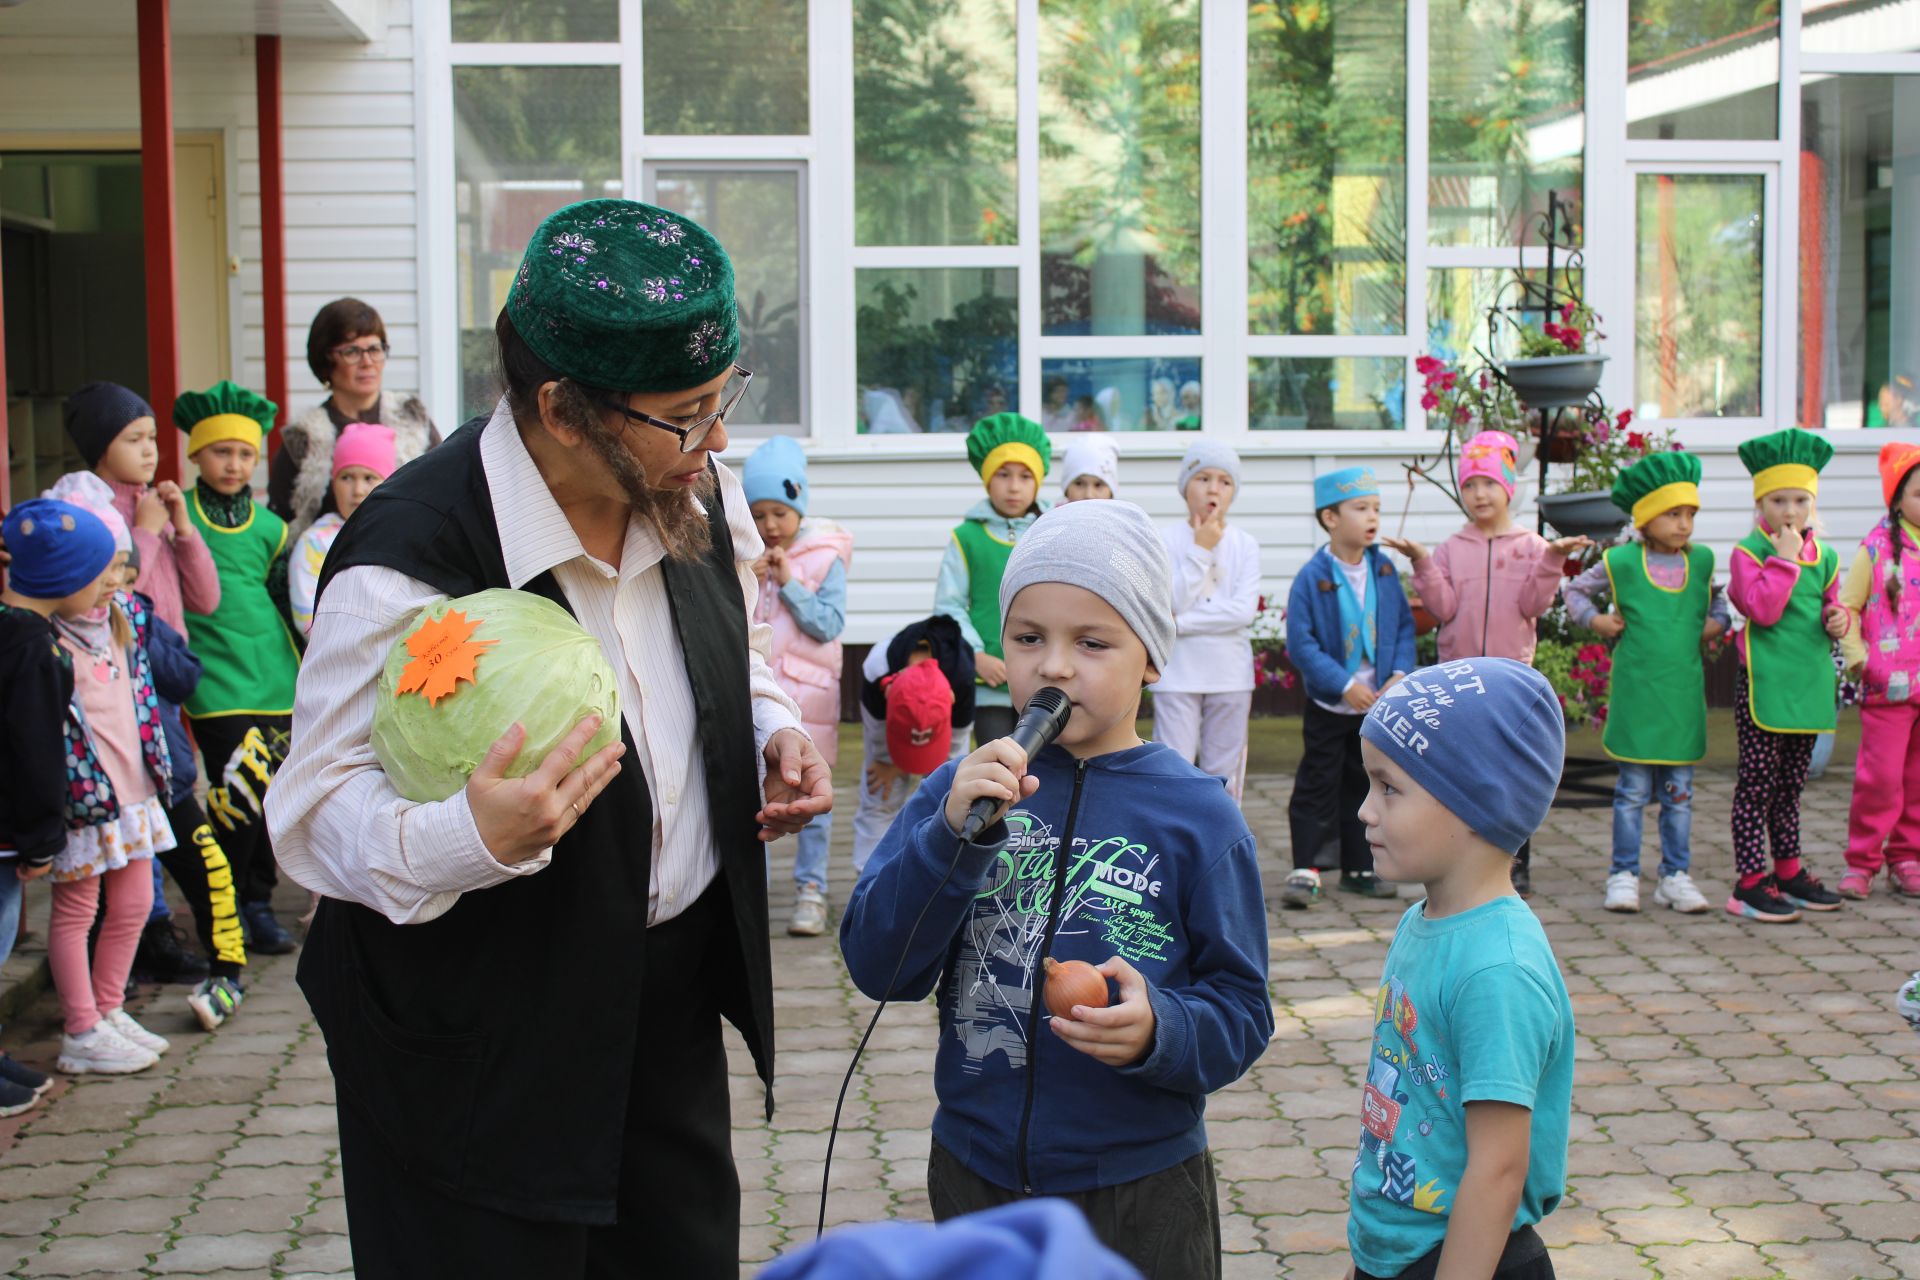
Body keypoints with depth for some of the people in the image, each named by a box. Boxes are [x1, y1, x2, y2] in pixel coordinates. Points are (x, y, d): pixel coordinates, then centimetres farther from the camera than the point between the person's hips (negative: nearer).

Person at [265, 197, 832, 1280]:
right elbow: (317, 813, -20)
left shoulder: (701, 499, -3)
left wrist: (775, 731, -3)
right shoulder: (411, 565, -26)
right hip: (479, 1046, -6)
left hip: (674, 989, 7)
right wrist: (473, 834, -39)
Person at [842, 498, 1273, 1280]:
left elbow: (1241, 1015, -6)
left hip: (1142, 1195, -1)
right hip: (975, 1178, 2)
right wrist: (955, 834, -22)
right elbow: (877, 967, -10)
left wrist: (1158, 1030, -26)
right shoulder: (962, 790, -1)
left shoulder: (1196, 816, -6)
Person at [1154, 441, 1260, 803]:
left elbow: (1245, 610, -10)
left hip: (1230, 674, 2)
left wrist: (1179, 623, -13)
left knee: (1223, 773, 9)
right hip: (1178, 674, -2)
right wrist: (1200, 551, -13)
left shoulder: (1245, 545, 1)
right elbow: (1168, 603, -14)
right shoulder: (1166, 540, -4)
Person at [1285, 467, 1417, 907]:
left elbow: (1405, 625, 7)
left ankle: (1359, 869, 23)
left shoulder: (1384, 569, 0)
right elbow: (1300, 643, -16)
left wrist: (1400, 673, -8)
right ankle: (1304, 871, 5)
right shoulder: (1312, 577, -15)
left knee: (1364, 786, 13)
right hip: (1329, 705, -4)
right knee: (1317, 786, 0)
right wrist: (1344, 685, -20)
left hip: (1377, 702, 5)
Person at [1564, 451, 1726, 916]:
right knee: (1633, 788, 2)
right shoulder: (1621, 562, -3)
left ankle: (1676, 875, 17)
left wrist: (1716, 623, 6)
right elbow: (1576, 590, 11)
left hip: (1684, 693, 3)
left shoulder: (1703, 560, 7)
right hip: (1636, 691, -3)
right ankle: (1624, 874, 11)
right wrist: (1595, 620, -4)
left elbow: (1720, 599, 25)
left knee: (1679, 790, 8)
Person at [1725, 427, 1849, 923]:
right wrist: (1785, 559, -19)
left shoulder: (1825, 557, 11)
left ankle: (1788, 871, 27)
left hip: (1808, 682, 6)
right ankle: (1750, 882, 0)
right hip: (1763, 682, -6)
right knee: (1757, 782, -4)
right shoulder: (1748, 552, -8)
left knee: (1791, 783, 16)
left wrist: (1837, 619, 0)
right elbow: (1762, 609, -20)